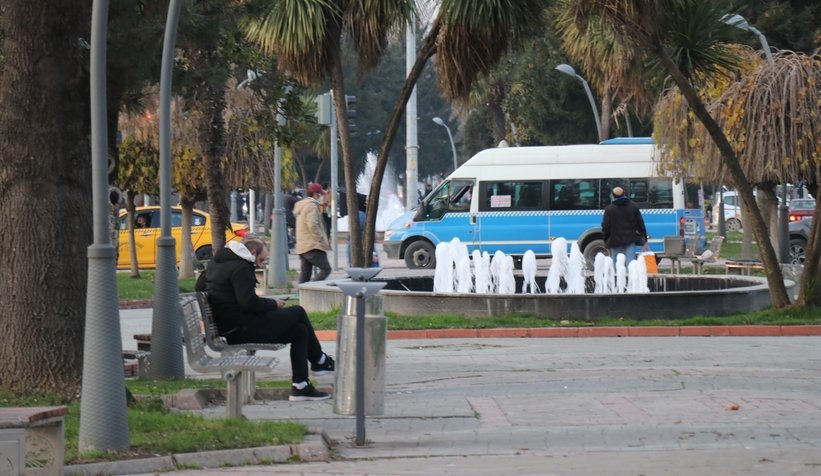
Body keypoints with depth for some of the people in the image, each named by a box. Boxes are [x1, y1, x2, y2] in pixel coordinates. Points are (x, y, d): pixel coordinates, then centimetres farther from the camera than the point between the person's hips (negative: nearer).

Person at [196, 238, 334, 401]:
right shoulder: (241, 268, -15)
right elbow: (249, 302, -23)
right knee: (298, 312, -2)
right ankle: (319, 361, 17)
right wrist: (273, 304, -5)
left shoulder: (218, 263, 16)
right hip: (243, 329, -11)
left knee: (299, 330, 11)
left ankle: (300, 386, 8)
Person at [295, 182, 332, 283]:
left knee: (305, 274, 8)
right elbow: (313, 225, -21)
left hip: (302, 247, 10)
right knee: (325, 269, -10)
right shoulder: (312, 206, -9)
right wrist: (322, 239, -13)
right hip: (313, 246, -10)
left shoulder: (302, 206, 23)